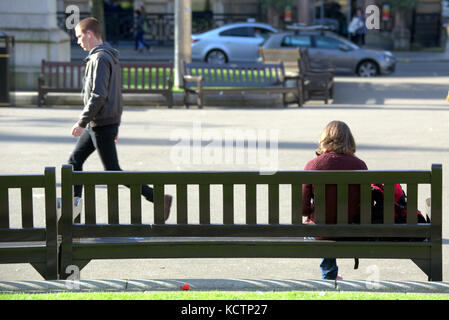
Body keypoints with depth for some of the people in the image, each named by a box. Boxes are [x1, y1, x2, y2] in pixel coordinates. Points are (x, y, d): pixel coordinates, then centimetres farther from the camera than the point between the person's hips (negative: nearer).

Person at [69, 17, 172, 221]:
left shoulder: (100, 59, -18)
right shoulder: (111, 57, 14)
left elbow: (98, 95, -24)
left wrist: (82, 123, -20)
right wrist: (115, 125, 23)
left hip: (102, 125, -10)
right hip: (97, 125, 10)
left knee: (112, 171, -6)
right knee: (75, 161, 14)